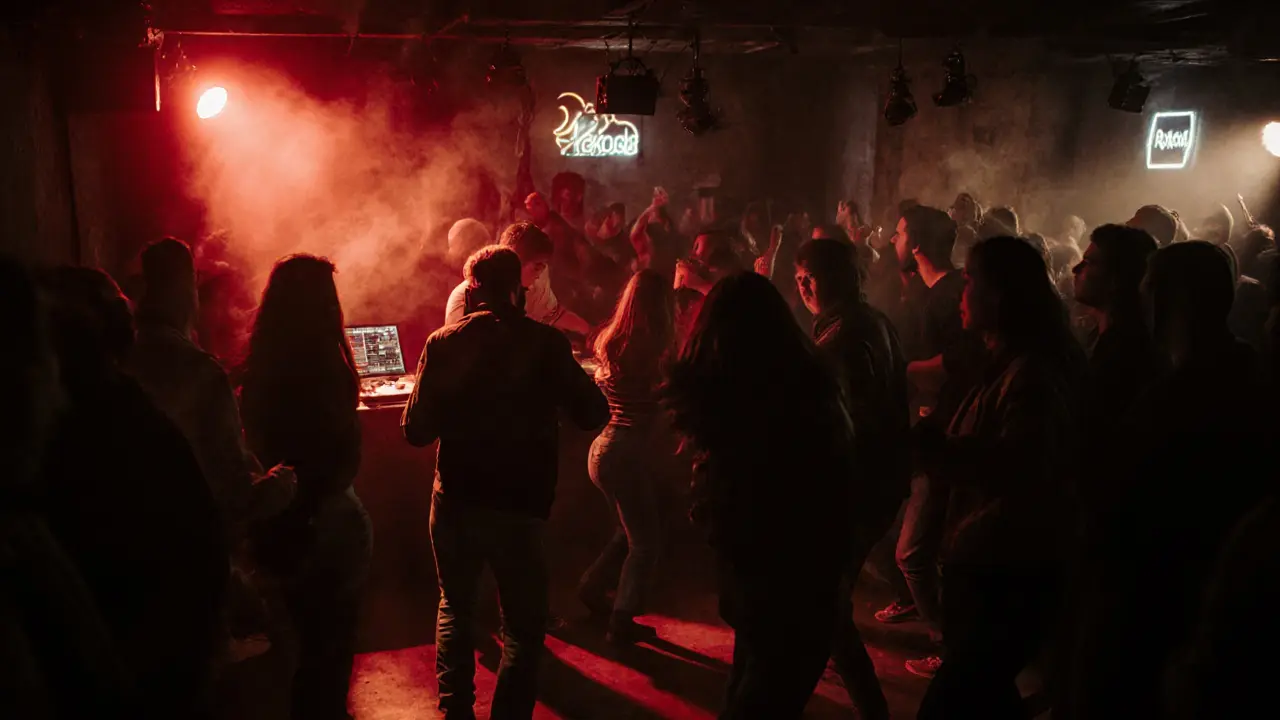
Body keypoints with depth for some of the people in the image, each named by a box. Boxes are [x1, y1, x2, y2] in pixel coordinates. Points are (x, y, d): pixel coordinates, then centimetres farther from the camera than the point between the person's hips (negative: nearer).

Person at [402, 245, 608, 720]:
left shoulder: (443, 343, -5)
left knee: (455, 608, 24)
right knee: (524, 626, 14)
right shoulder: (545, 343, -8)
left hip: (455, 501, 2)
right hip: (520, 503, -2)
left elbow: (416, 430, -4)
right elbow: (593, 415, -5)